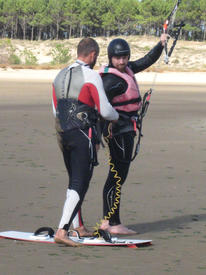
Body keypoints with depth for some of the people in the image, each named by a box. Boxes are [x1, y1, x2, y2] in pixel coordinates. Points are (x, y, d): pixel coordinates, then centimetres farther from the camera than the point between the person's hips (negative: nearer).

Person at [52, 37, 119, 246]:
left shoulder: (60, 76, 12)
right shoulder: (91, 76, -10)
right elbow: (105, 110, -10)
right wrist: (116, 116, 11)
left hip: (63, 133, 7)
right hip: (83, 135, -7)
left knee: (74, 181, 21)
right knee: (80, 185, -7)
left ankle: (79, 227, 30)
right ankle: (62, 231, -18)